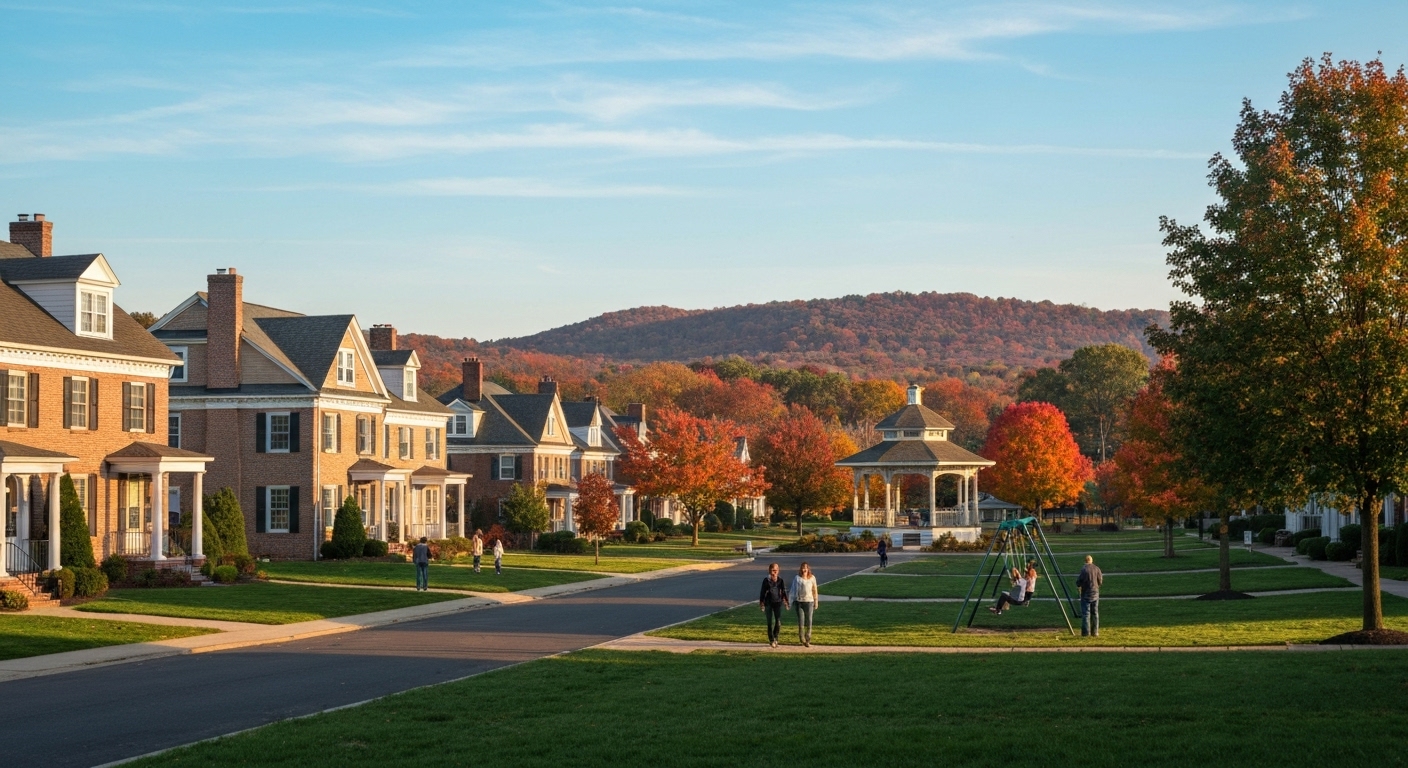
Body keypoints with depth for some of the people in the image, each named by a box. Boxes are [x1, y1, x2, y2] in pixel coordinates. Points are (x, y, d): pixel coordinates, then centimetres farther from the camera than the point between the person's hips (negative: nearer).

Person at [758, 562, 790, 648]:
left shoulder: (781, 580, 2)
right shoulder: (766, 580, -1)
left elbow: (784, 591, 3)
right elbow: (763, 592, 3)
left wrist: (786, 601, -6)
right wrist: (761, 602, 2)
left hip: (778, 603, 1)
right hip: (768, 603, -1)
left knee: (778, 622, -5)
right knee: (771, 622, -1)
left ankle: (775, 638, 17)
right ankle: (772, 640, 10)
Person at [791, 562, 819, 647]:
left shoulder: (812, 578, 3)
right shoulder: (797, 578, 1)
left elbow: (815, 590, 9)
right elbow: (794, 589, 7)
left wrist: (816, 602, 8)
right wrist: (793, 600, 3)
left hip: (809, 601, 1)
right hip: (799, 601, -1)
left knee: (809, 622, 1)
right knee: (801, 621, -5)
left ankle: (808, 640, 10)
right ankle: (802, 639, 15)